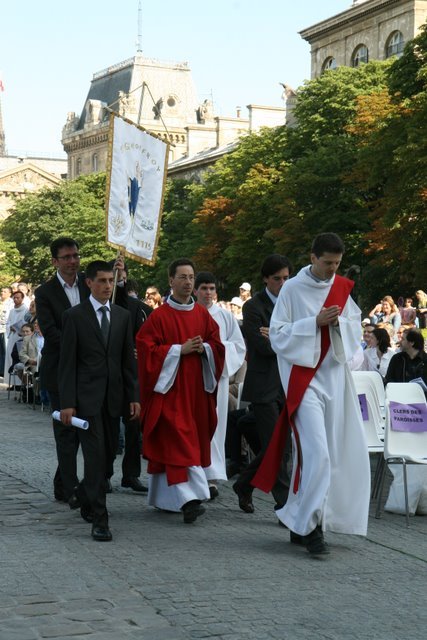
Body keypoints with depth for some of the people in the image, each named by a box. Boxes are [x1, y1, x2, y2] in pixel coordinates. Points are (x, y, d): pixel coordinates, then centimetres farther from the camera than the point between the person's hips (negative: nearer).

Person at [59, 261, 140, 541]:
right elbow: (67, 362, -4)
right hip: (87, 396, -4)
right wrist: (67, 402, -10)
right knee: (95, 455, -9)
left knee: (109, 454, 9)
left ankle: (85, 495, 34)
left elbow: (129, 359, 11)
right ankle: (99, 519, -6)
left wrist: (134, 396, 5)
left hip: (113, 397, 4)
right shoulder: (75, 315, -3)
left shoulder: (123, 316, 9)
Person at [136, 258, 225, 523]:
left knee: (194, 441, 9)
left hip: (197, 388, 6)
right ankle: (189, 498, -20)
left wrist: (203, 348, -9)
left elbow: (218, 346, 12)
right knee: (179, 442, -13)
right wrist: (180, 349, -16)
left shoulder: (203, 315, 11)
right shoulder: (159, 317, -4)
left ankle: (163, 496, 21)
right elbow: (148, 350, -10)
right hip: (170, 388, -5)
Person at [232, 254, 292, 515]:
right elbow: (265, 347, -15)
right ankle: (285, 504, -4)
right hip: (264, 386, -6)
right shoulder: (253, 307, -5)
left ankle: (244, 484, 30)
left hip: (288, 386, 6)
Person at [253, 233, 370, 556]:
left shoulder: (343, 288, 10)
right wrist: (315, 322, -15)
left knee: (340, 453, 4)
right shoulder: (292, 289, -3)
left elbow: (356, 331, 14)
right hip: (304, 378, -5)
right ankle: (310, 525, -8)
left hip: (335, 377, 5)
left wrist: (339, 323, -8)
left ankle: (301, 524, 15)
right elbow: (278, 335, -4)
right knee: (317, 453, -15)